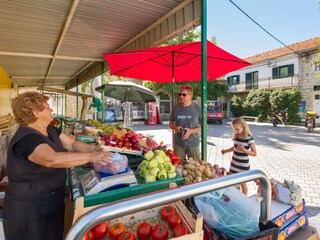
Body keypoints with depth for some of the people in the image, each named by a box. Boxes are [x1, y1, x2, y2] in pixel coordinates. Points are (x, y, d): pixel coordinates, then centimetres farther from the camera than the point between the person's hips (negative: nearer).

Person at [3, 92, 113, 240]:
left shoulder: (50, 130, 2)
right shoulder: (26, 138, -27)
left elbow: (73, 144, 1)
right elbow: (52, 159, -44)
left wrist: (94, 149, -16)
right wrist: (90, 156, -44)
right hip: (29, 209, -8)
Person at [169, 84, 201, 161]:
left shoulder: (197, 108, -5)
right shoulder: (176, 107, 4)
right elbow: (170, 124, 14)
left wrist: (191, 131, -17)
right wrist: (175, 128, -8)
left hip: (193, 144, -2)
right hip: (178, 144, 2)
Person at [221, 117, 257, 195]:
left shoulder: (249, 138, -19)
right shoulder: (236, 136, 0)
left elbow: (254, 153, -15)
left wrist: (244, 150, -29)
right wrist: (226, 151, 7)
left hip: (243, 165, -6)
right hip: (234, 163, 6)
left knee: (242, 183, 9)